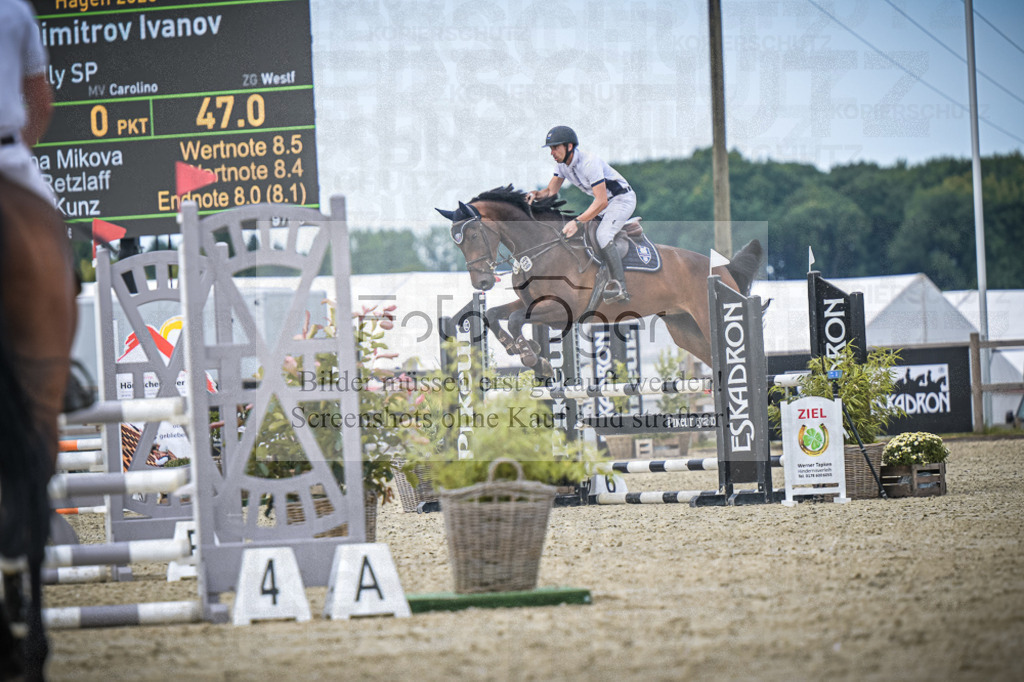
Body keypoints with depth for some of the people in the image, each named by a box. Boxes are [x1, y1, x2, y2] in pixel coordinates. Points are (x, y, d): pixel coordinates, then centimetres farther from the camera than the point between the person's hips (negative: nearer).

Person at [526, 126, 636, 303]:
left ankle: (620, 287, -27)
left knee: (602, 235, -28)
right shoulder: (562, 164, -3)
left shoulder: (588, 162, -30)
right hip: (603, 200, 10)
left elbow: (601, 202, -33)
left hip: (622, 198, -10)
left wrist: (577, 221, -39)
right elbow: (551, 190, 8)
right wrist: (536, 194, -15)